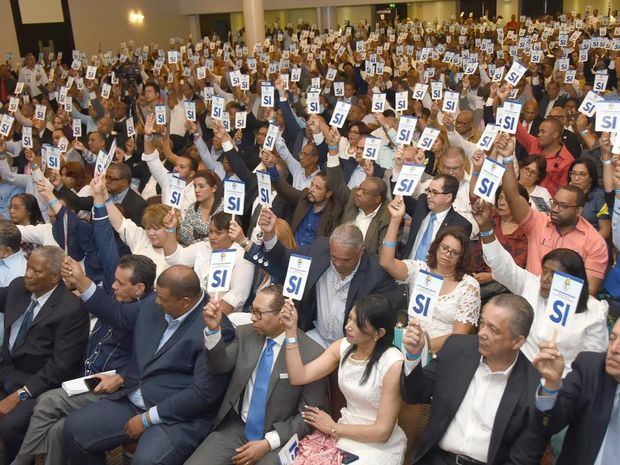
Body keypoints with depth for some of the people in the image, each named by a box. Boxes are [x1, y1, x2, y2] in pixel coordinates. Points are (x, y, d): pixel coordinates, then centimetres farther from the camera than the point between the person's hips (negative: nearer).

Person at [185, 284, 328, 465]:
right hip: (235, 428, 4)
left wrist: (268, 443, -14)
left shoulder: (311, 353, -13)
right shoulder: (245, 334, 2)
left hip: (278, 438, -4)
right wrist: (213, 329, -18)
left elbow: (311, 413, -9)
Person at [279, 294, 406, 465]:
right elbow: (298, 377, -11)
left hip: (379, 447, -5)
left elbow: (382, 431, -17)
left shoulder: (393, 364, -21)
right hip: (345, 435, 5)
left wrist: (333, 428, -9)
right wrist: (292, 329, -17)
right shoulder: (343, 347, -4)